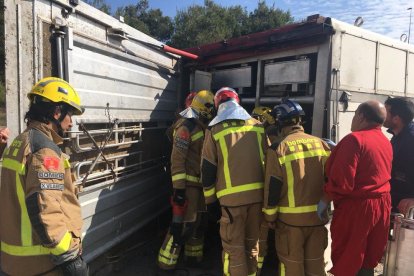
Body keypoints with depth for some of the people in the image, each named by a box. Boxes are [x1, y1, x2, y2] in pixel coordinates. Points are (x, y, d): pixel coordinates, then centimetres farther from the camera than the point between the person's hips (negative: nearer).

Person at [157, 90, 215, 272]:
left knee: (199, 220, 17)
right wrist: (179, 188, -23)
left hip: (200, 182, 9)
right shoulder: (186, 127, -16)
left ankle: (193, 255, 34)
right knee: (183, 223, -5)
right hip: (187, 183, -9)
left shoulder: (202, 127, 12)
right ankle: (166, 261, 10)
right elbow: (177, 159, -20)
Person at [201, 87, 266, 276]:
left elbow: (208, 168, -1)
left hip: (233, 196, -4)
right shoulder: (258, 126, 8)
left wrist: (210, 198, 9)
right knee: (252, 242, 21)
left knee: (234, 246, 8)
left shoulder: (215, 130, -1)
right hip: (259, 193, 4)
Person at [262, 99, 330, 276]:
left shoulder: (278, 148, -14)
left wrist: (270, 217, 0)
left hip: (291, 218, -4)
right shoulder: (321, 144, 0)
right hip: (318, 215, 5)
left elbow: (272, 188, -12)